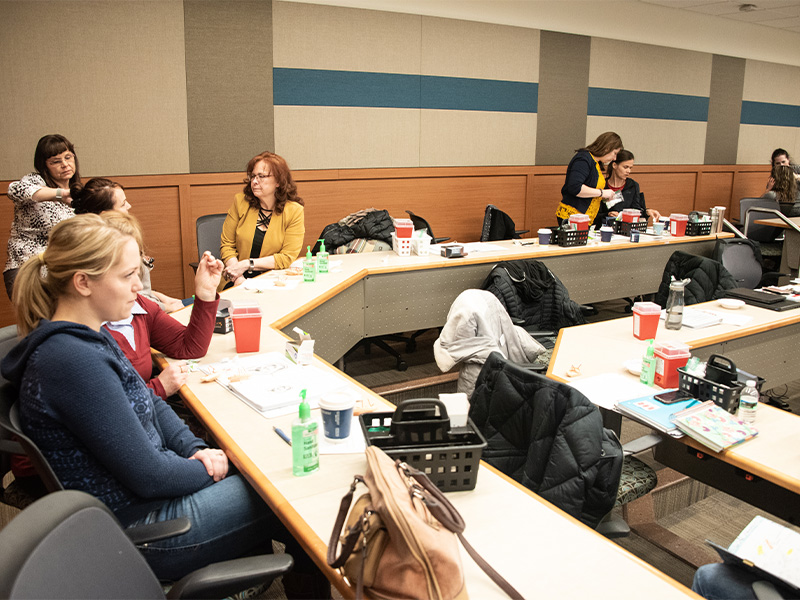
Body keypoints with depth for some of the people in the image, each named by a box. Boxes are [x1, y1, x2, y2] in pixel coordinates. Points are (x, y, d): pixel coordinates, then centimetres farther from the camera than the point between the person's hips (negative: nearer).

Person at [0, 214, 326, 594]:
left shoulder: (87, 336, 2)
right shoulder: (73, 361, -30)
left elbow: (150, 405, 12)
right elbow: (148, 476, -26)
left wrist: (196, 449, -3)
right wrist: (207, 469, -9)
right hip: (135, 529, -9)